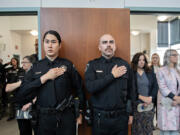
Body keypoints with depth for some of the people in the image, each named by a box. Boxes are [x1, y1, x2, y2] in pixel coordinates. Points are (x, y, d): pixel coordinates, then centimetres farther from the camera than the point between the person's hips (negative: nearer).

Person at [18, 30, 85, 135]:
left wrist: (80, 113, 5)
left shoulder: (68, 65, -4)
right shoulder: (36, 66, 1)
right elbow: (22, 92, -7)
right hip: (44, 118, 2)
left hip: (66, 116, -1)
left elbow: (79, 89, 1)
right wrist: (45, 77, -16)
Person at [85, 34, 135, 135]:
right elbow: (90, 87, -19)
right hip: (100, 117, -1)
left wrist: (130, 113, 9)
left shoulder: (124, 64, 2)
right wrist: (112, 75, -16)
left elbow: (130, 91, 7)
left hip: (121, 116, 2)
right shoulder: (93, 65, -3)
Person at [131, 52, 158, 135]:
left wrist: (150, 98, -8)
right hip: (136, 104, -3)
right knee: (137, 128, 2)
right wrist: (141, 97, -15)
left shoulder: (150, 73, 11)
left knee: (148, 127, 6)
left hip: (149, 105, 3)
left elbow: (155, 87, 5)